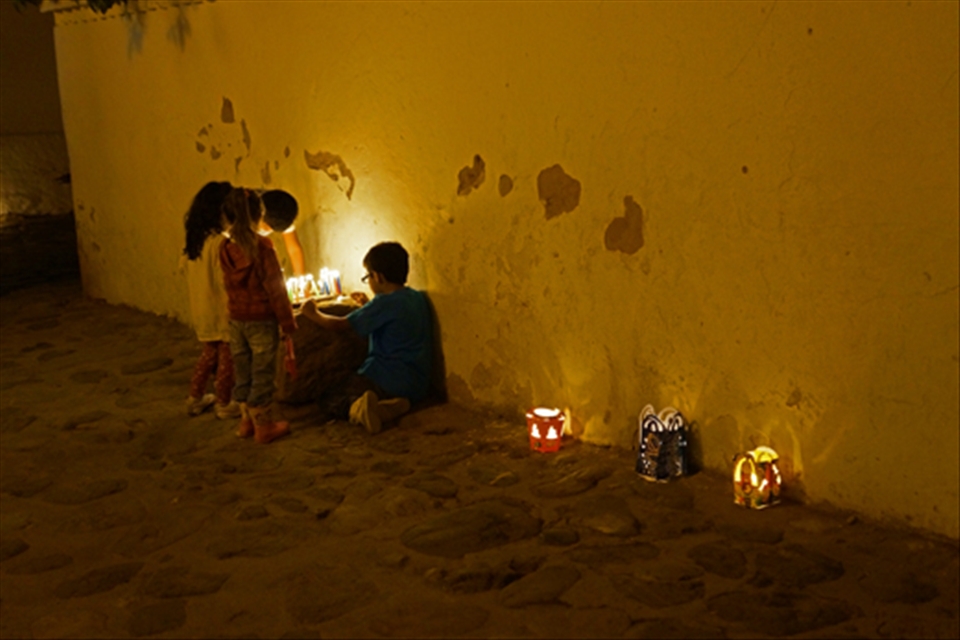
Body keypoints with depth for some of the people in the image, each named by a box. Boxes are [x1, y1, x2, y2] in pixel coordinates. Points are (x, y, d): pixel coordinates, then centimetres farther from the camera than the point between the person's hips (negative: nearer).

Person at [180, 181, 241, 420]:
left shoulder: (193, 238, 1)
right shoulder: (220, 242, -23)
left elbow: (183, 266, 13)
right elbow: (226, 281, -23)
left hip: (200, 308, 8)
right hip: (221, 309, -8)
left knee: (210, 351, 23)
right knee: (227, 356, 8)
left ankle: (195, 398, 29)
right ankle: (224, 404, 18)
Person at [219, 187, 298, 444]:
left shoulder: (225, 248, -2)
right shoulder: (262, 246, -18)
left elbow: (228, 283, 8)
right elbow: (275, 287, -15)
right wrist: (288, 322, -8)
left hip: (236, 319, 5)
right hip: (262, 320, -5)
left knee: (243, 372, 16)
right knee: (262, 374, 5)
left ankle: (247, 421, 28)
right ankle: (263, 427, 14)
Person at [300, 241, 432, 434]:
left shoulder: (384, 303, -13)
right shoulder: (417, 298, 11)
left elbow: (339, 324, -7)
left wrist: (313, 313, 9)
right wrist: (368, 306, 36)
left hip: (387, 380, -8)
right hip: (418, 387, 8)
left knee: (334, 400, 6)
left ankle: (357, 407, -28)